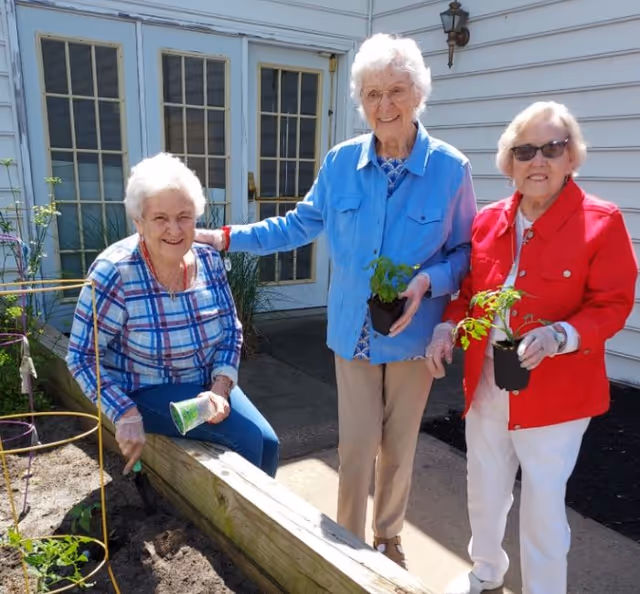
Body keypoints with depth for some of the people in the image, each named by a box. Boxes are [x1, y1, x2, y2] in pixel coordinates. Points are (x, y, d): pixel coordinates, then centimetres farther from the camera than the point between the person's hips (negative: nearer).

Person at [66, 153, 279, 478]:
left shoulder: (208, 261, -8)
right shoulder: (114, 273, -22)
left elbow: (231, 331, 2)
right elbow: (82, 356, -15)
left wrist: (220, 388, -14)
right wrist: (125, 413, -24)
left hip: (206, 382, 5)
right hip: (146, 391, -5)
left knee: (267, 442, -3)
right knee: (246, 437, -19)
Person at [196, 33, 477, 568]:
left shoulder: (450, 168, -10)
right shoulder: (341, 162, -5)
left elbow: (465, 250, -3)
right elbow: (299, 224, 6)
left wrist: (427, 282, -23)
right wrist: (226, 237, 1)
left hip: (414, 333, 0)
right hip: (353, 331, 1)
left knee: (399, 445, 16)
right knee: (356, 445, 9)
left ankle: (389, 536, 42)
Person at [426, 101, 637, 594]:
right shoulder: (487, 221, 2)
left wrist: (560, 336, -28)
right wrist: (448, 328, -8)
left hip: (555, 391, -5)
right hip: (485, 384, 5)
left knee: (543, 501, 9)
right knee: (484, 489, 21)